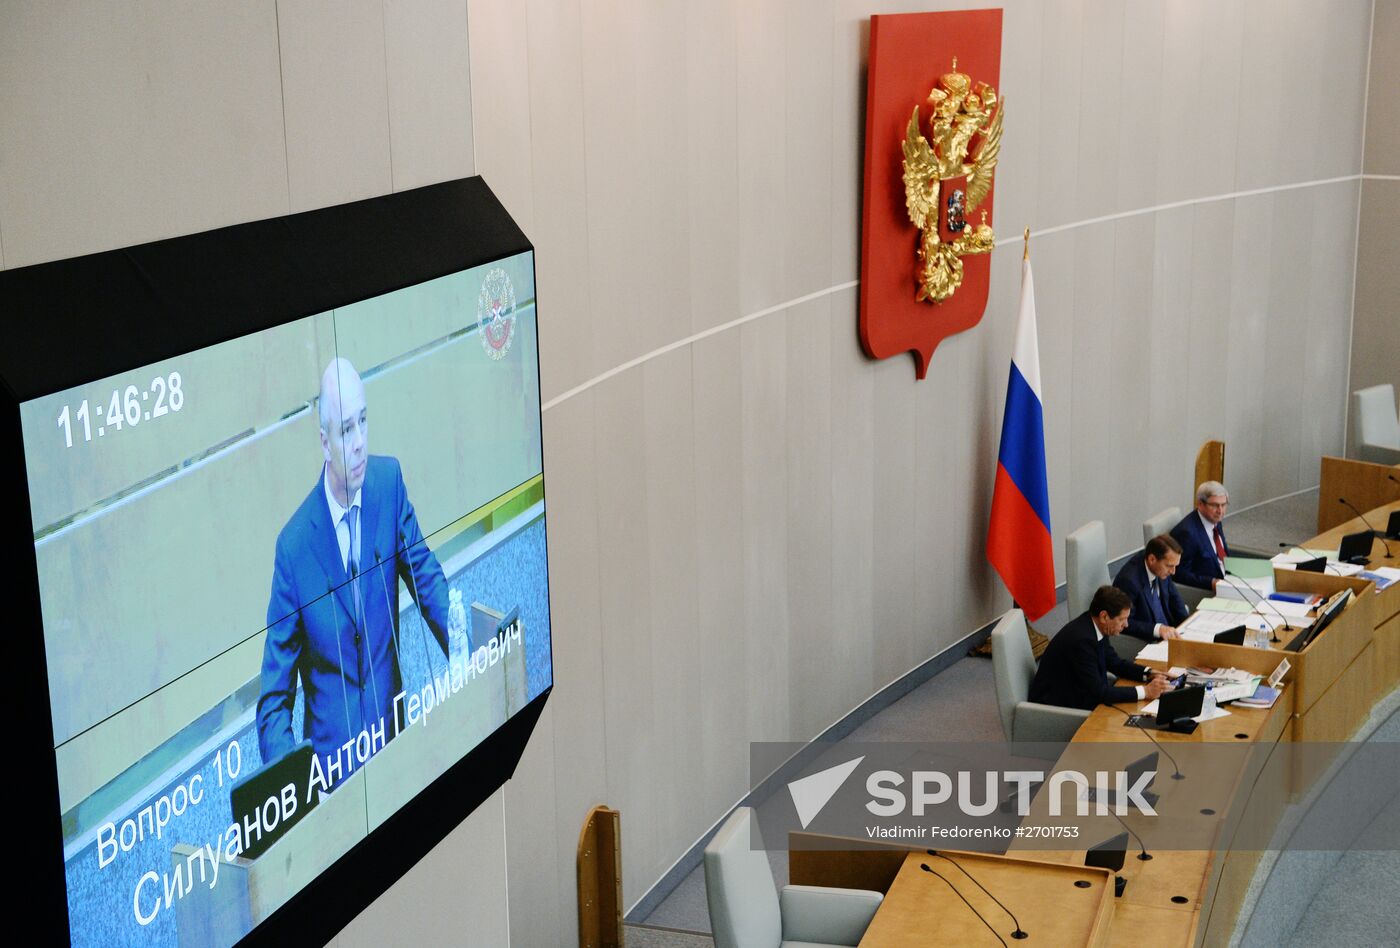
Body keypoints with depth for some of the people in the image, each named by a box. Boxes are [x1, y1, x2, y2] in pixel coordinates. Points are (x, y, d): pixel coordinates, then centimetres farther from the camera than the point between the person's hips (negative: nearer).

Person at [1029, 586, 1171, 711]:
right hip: (1056, 708, -9)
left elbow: (1114, 663, 13)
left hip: (1075, 696, 9)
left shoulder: (1094, 627, -2)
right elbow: (1098, 692, -27)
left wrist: (1149, 674, -2)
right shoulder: (1081, 639, -28)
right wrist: (1144, 691, -22)